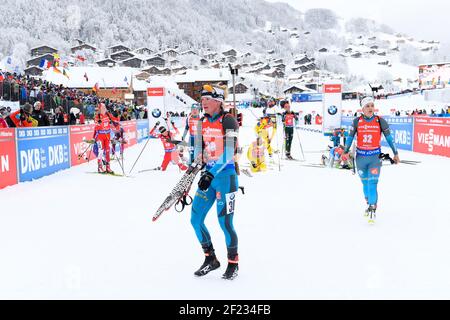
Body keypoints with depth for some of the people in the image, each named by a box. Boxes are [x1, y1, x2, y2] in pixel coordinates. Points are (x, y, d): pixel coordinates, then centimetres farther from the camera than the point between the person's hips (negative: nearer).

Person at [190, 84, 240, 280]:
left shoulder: (228, 121, -12)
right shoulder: (203, 122, 10)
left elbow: (228, 152, -20)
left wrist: (211, 174, -26)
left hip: (225, 175, -7)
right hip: (208, 175, 7)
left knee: (225, 222, -4)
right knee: (196, 220, 5)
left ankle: (233, 262, 17)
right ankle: (210, 259, 22)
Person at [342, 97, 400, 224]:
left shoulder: (380, 121, -4)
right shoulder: (357, 121, -2)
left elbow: (389, 137, 4)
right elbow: (350, 137, 9)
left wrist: (395, 153, 9)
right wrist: (345, 152, 7)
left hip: (375, 156, -2)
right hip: (361, 156, 2)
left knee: (372, 183, -11)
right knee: (365, 182, 14)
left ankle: (372, 210, -5)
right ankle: (369, 204, 32)